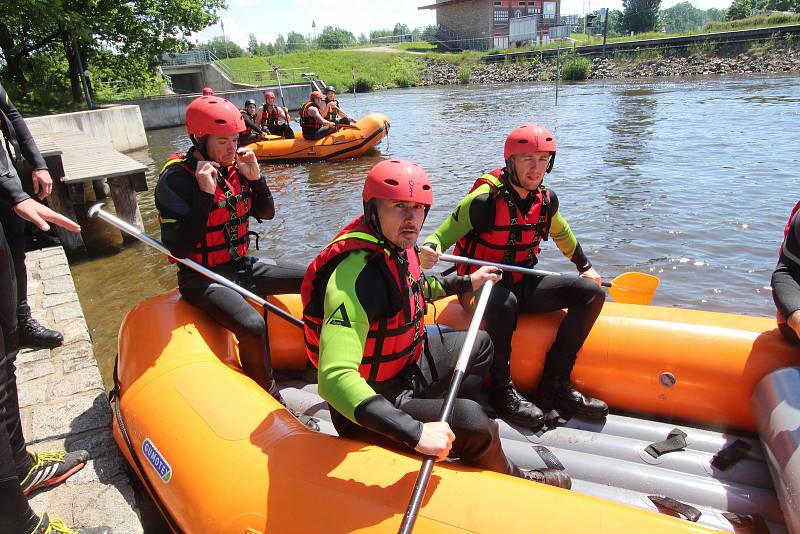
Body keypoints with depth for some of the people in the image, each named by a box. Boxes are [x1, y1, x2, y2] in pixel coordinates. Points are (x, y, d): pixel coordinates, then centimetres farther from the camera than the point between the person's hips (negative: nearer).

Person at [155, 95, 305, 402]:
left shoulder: (233, 167, 2)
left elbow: (267, 213, 10)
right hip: (203, 280, -7)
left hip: (241, 267, 7)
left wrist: (255, 178, -7)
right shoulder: (176, 179, -16)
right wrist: (205, 194, -27)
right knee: (253, 328, -33)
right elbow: (178, 249, -23)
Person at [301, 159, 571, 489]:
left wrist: (466, 283, 26)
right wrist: (415, 432, -45)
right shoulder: (359, 275, -34)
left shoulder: (397, 247, -6)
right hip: (370, 405, -10)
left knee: (480, 345, 24)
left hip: (406, 364, 10)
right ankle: (507, 479, 11)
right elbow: (334, 378, -45)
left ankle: (458, 447, 28)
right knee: (474, 424, -25)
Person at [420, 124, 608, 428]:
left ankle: (555, 385, -8)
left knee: (592, 292, -7)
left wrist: (584, 266, 32)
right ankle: (502, 391, -21)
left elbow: (562, 234, 24)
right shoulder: (485, 200, -18)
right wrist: (430, 249, -39)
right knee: (504, 302, -41)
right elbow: (442, 235, -16)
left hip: (524, 285, 7)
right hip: (484, 286, -7)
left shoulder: (546, 200, 3)